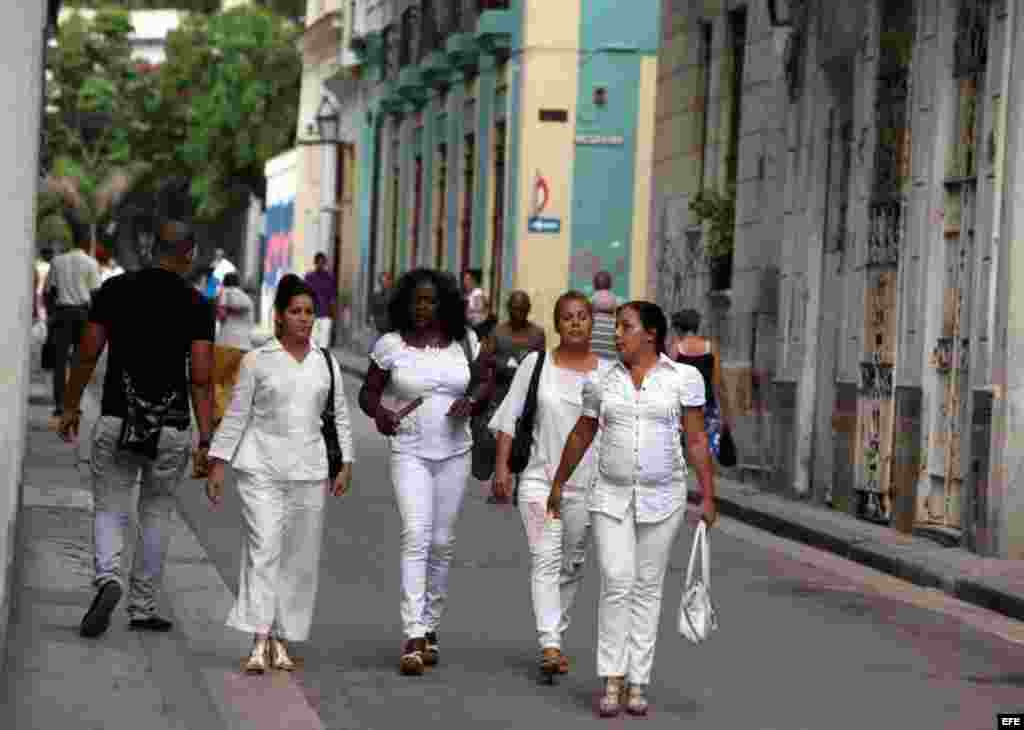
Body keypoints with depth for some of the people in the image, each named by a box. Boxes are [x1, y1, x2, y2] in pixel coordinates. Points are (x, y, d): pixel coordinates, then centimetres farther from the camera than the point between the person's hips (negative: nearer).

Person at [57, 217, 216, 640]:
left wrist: (71, 406, 13)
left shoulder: (116, 289, 0)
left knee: (110, 510, 9)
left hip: (117, 421, 0)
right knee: (155, 517, 15)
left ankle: (108, 579, -18)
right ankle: (142, 608, 20)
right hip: (171, 428, 0)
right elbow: (200, 378, -9)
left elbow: (88, 354, 1)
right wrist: (206, 439, -7)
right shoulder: (195, 305, -5)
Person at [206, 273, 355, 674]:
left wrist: (345, 464, 5)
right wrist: (218, 465, -1)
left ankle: (281, 640, 14)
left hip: (309, 473, 3)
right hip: (261, 470, -3)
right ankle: (259, 642, -15)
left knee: (301, 558, 4)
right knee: (263, 550, -12)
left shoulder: (327, 364, 10)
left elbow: (340, 418, 13)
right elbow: (236, 415, 3)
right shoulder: (257, 361, 2)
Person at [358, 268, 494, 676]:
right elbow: (368, 392, 3)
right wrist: (379, 413, -19)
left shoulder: (464, 342, 3)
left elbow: (486, 379, 14)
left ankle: (430, 627, 25)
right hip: (410, 452, -3)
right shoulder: (391, 345, -3)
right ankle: (413, 638, -20)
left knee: (442, 543, 9)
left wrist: (471, 400, -8)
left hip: (454, 452, 3)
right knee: (416, 537, -16)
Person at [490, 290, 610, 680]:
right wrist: (502, 465, -6)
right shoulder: (535, 364, 2)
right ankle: (550, 645, -21)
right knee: (545, 559, -13)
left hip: (587, 483, 2)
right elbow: (509, 417, 3)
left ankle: (556, 636, 26)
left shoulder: (607, 372, 5)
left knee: (572, 563, 10)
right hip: (540, 477, -2)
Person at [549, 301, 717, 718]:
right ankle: (612, 681, -6)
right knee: (616, 584, -9)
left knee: (647, 588, 4)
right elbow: (581, 436, 14)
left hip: (662, 497, -1)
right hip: (611, 497, 1)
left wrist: (708, 497, -6)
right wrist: (558, 484, 20)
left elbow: (697, 441, -3)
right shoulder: (602, 381, 4)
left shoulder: (683, 378, -3)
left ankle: (638, 683, 8)